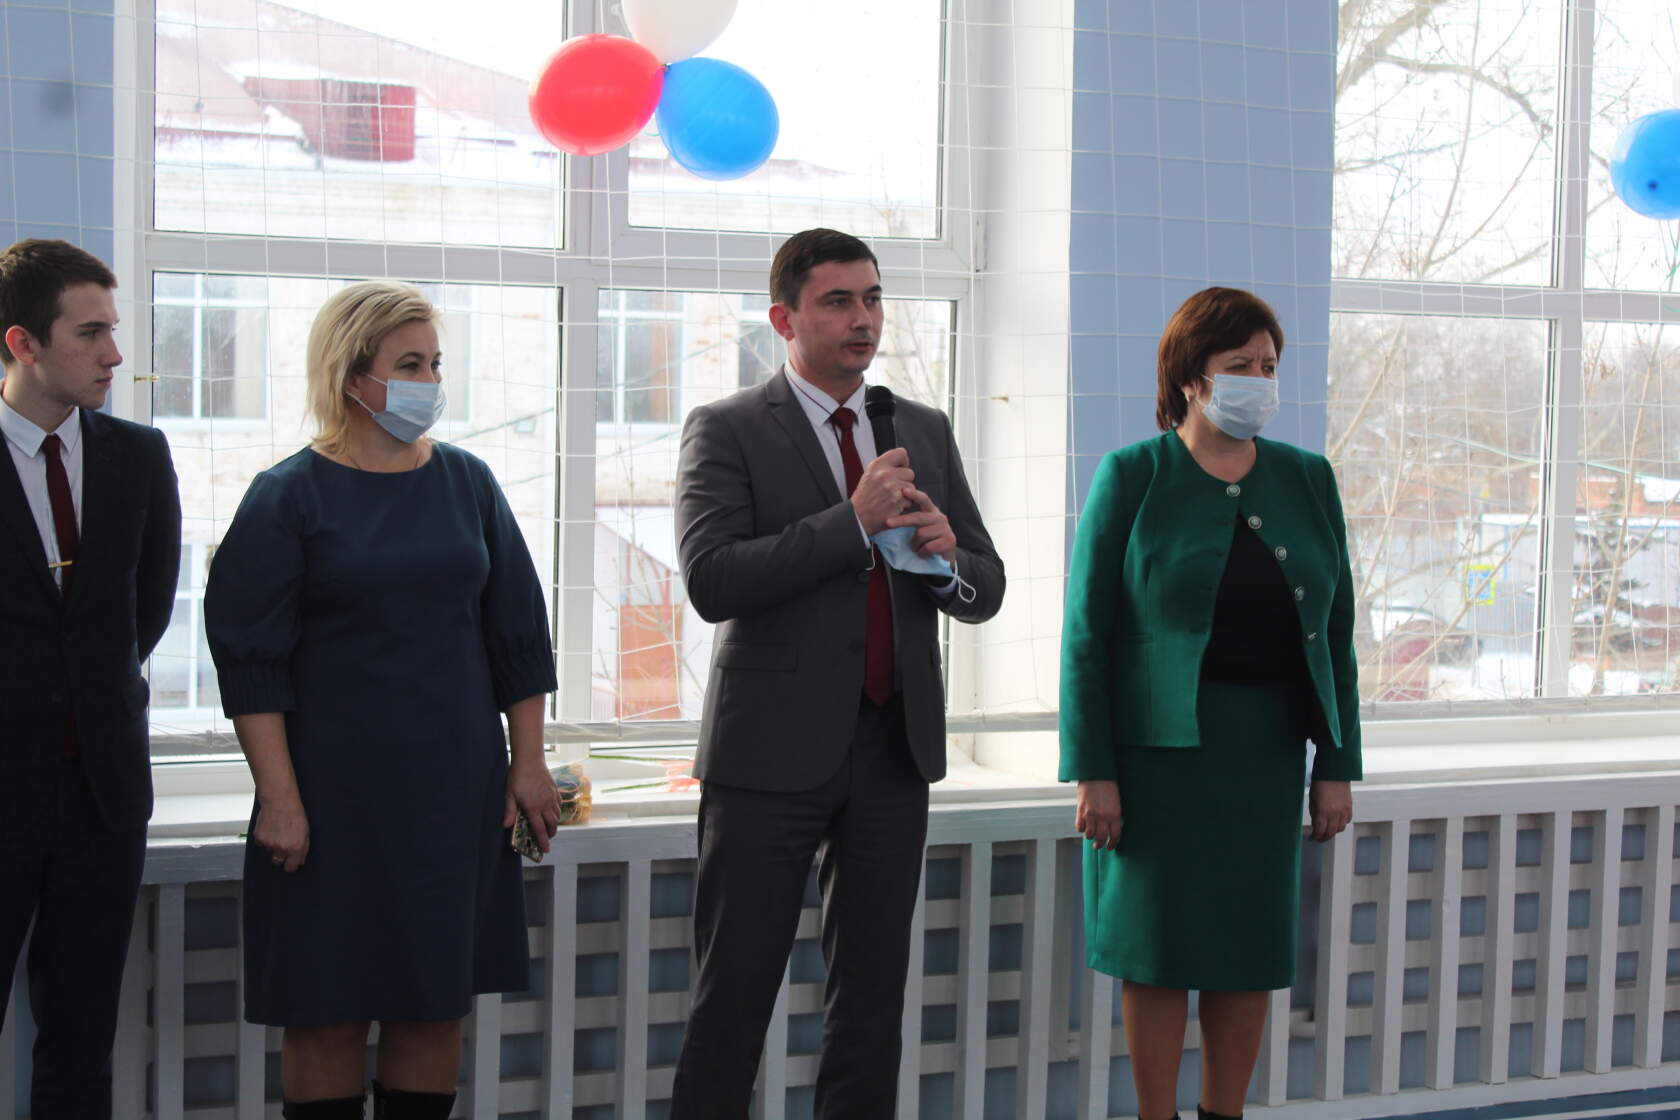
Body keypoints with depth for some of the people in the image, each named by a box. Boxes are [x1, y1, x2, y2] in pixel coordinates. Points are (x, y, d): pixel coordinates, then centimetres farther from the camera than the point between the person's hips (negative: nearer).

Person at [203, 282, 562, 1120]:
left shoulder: (467, 484, 7)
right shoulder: (288, 497, -4)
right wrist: (278, 797, -12)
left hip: (456, 787, 4)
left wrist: (528, 764, 7)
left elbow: (518, 635, 11)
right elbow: (252, 658, -6)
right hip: (334, 790, -4)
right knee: (328, 1005, 1)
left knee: (439, 997, 8)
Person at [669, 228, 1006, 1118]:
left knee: (872, 995, 11)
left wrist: (948, 557, -11)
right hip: (775, 751, -5)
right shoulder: (726, 432, -3)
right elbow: (711, 581, -17)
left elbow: (984, 593, 12)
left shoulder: (925, 431, 12)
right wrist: (854, 522, -20)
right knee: (733, 995, 0)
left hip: (894, 746, 5)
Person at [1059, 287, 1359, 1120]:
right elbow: (1087, 631, -6)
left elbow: (1335, 631, 9)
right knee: (1159, 943, 2)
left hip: (1267, 752, 4)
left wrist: (1337, 765, 4)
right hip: (1160, 748, -4)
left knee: (1252, 946, 8)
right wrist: (1092, 771, -12)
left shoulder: (1307, 480, 7)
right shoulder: (1132, 477, -4)